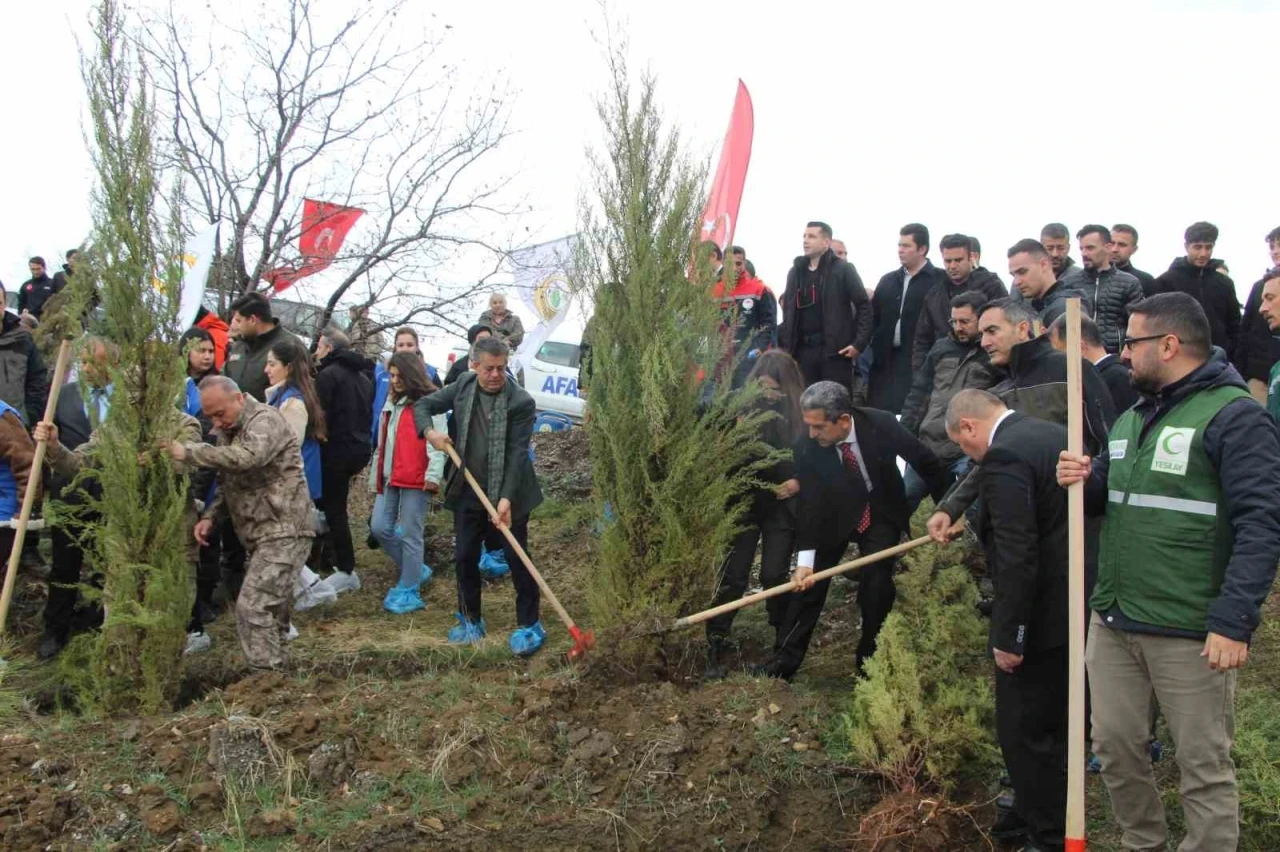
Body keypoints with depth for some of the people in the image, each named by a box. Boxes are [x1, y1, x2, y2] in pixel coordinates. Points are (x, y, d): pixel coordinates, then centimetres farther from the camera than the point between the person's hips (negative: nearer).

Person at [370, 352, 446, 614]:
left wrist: (433, 475, -26)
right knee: (380, 527, 5)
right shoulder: (392, 403, 20)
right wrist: (375, 477, 24)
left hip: (416, 480, -8)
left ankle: (409, 590, 6)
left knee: (410, 535, -3)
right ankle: (415, 569, 24)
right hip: (390, 478, 8)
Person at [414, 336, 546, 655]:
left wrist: (507, 497, -27)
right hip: (468, 491, 5)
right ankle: (470, 620, 27)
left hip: (508, 493, -5)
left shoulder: (521, 402, -15)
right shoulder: (464, 384, 1)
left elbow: (517, 454, -19)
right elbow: (424, 404, 10)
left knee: (517, 557, 1)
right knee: (464, 557, 11)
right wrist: (429, 431, -11)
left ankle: (529, 624, 12)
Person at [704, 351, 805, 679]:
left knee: (774, 575, 5)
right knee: (733, 575, -1)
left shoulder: (801, 413, -6)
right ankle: (714, 649, 7)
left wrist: (798, 482, -13)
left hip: (782, 507, 0)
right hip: (745, 503, 0)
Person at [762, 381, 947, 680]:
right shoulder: (807, 447, -28)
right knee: (809, 582, -1)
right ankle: (784, 660, 9)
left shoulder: (882, 425, -29)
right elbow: (808, 505, -25)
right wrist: (804, 559, -32)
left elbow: (927, 462, -15)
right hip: (833, 516, 1)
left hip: (881, 514, -1)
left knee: (876, 585, -12)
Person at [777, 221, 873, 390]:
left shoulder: (843, 270, -1)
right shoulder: (795, 271, 14)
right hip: (803, 350, 5)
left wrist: (859, 343, -11)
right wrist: (784, 346, 10)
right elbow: (788, 311, 17)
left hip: (835, 350, -4)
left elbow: (864, 306, -4)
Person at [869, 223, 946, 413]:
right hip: (886, 360, 5)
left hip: (921, 362, -5)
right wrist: (875, 351, 5)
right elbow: (874, 317, 16)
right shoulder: (888, 280, 17)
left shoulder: (940, 280, -1)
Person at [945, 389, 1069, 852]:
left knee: (1023, 731, 3)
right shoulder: (1056, 435, 9)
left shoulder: (1004, 456, -20)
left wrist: (1007, 636, -19)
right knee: (1054, 724, 22)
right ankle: (1036, 811, 38)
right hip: (1078, 605, 10)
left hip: (1041, 617, -10)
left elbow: (1016, 557, -25)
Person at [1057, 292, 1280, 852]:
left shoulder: (1234, 415, -10)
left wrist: (1233, 623, -22)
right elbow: (1106, 498, 26)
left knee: (1203, 765, 2)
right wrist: (1086, 480, 2)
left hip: (1190, 633, -8)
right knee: (1115, 747, 15)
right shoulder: (1133, 418, 16)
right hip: (1113, 621, 8)